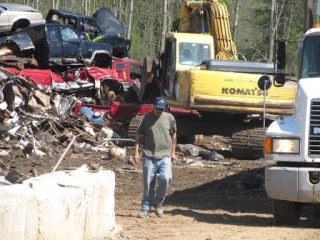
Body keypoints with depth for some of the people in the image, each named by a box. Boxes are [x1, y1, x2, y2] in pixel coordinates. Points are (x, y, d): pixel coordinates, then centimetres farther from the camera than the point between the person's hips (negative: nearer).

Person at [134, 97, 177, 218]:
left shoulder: (169, 118, 6)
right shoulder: (147, 118, 2)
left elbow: (173, 134, 17)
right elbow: (138, 135, 5)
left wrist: (173, 152, 16)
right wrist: (136, 152, -1)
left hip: (165, 156, 0)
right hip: (149, 156, 0)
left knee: (166, 178, -17)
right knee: (148, 183, 2)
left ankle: (158, 202, 5)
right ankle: (146, 207, 12)